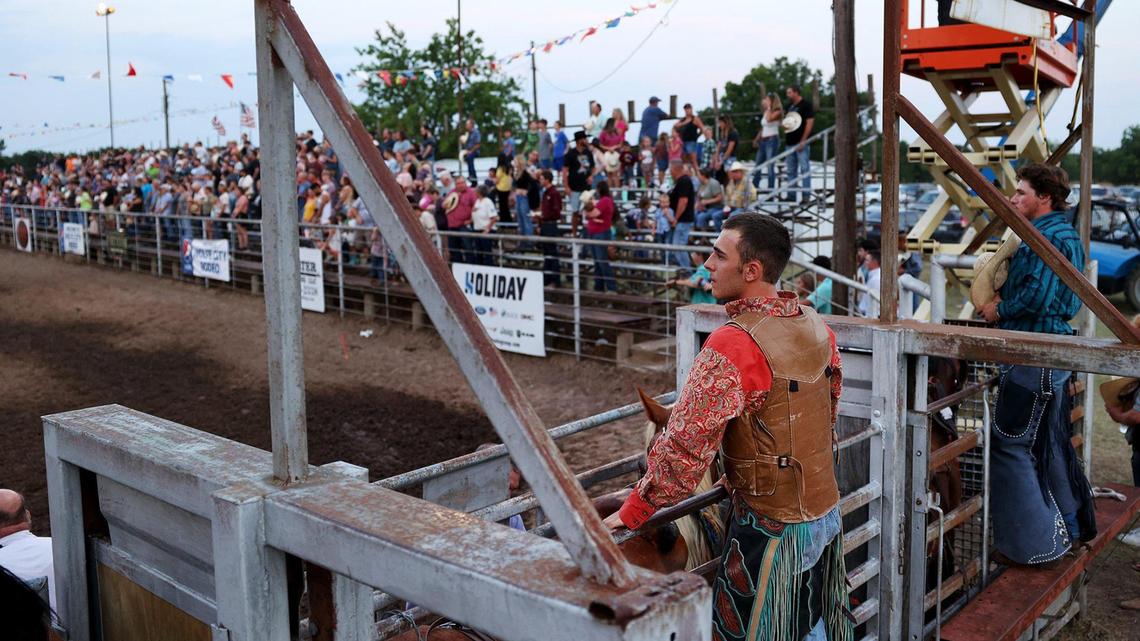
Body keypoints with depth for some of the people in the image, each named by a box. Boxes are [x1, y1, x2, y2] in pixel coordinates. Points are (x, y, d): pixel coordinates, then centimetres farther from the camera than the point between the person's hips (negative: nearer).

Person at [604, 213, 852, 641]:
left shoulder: (732, 346, -25)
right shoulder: (817, 328, 0)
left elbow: (685, 445, -23)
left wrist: (630, 514, -13)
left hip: (771, 526, -8)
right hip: (825, 512, 8)